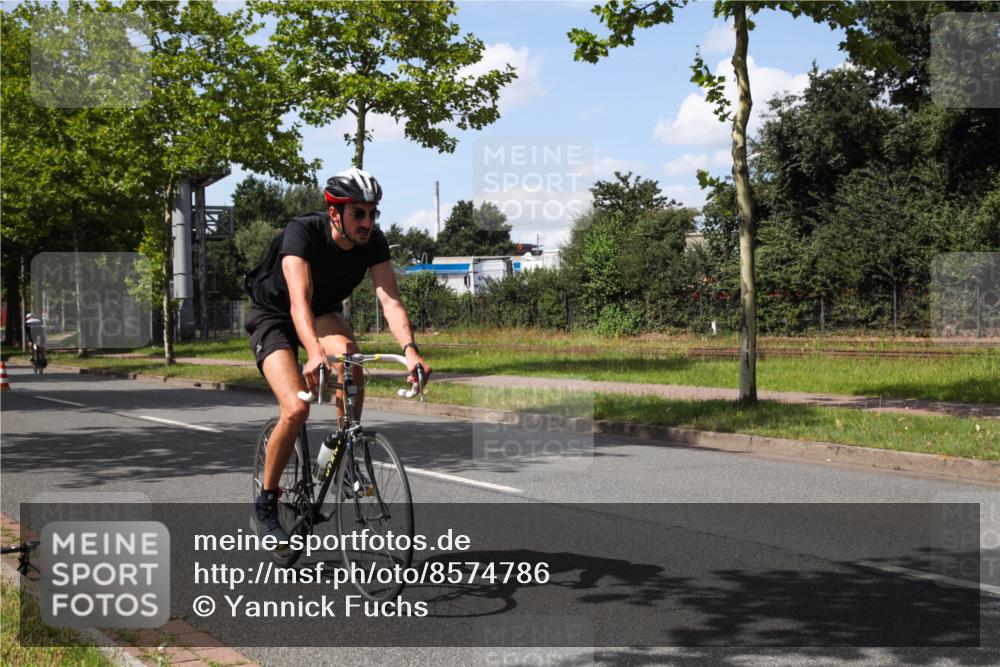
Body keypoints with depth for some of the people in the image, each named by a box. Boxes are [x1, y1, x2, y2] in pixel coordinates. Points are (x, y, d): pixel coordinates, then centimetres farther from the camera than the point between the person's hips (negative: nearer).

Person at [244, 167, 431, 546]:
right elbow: (299, 300, -45)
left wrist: (410, 350, -47)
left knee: (346, 352, -33)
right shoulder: (301, 232, -32)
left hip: (324, 312, 4)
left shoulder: (373, 241, -19)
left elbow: (390, 300, -29)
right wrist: (315, 354, -62)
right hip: (273, 315, -4)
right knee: (296, 408, -23)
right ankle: (264, 507, -4)